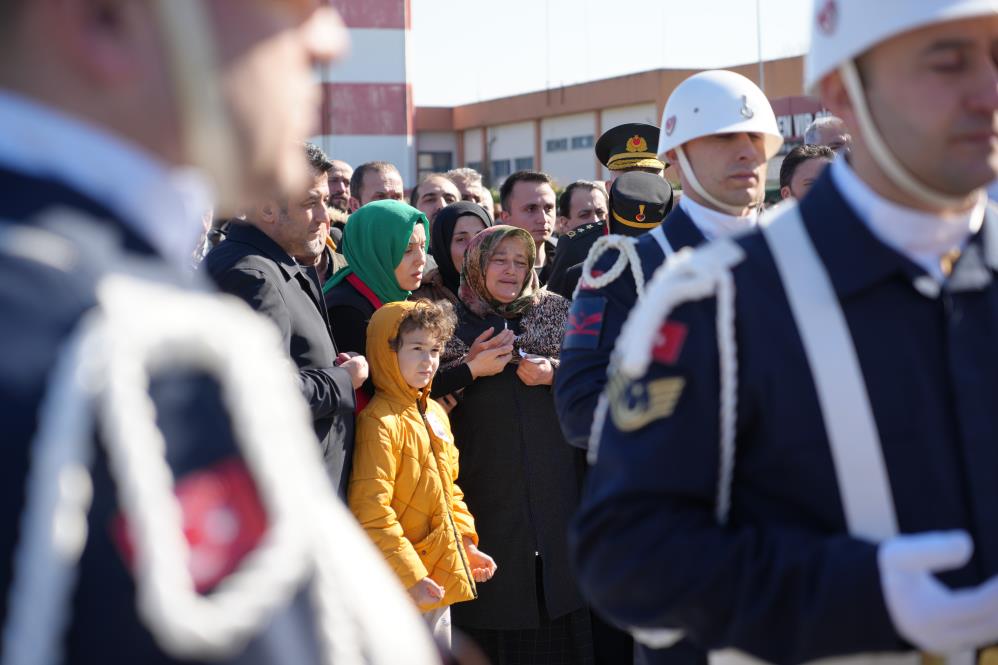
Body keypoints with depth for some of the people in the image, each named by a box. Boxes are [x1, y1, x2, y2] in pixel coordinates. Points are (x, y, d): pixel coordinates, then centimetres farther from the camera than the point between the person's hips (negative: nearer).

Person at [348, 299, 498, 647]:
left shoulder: (436, 413, 10)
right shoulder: (380, 421, -17)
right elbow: (370, 511, -21)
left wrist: (466, 543, 11)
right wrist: (410, 575, -21)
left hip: (440, 578, 9)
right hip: (401, 590, -8)